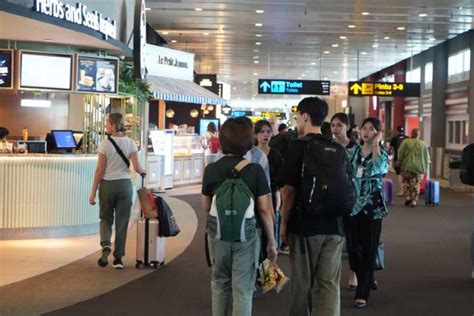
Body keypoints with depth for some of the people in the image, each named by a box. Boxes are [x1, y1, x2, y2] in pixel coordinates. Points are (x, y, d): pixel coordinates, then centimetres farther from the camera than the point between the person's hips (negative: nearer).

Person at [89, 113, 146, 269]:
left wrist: (93, 192, -2)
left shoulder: (105, 144, -8)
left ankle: (106, 245, -10)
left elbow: (100, 170, -7)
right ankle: (118, 258, 10)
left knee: (106, 218, 15)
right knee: (122, 221, 9)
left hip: (107, 185, -2)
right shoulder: (130, 143, -2)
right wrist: (143, 171, 16)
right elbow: (136, 167, -8)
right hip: (124, 184, 2)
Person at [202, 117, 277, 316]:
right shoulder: (255, 170, -10)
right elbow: (264, 209, -9)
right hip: (246, 233, -2)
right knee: (242, 288, 5)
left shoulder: (211, 169, -4)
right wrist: (271, 241, 0)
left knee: (219, 283, 20)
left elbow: (206, 207, 5)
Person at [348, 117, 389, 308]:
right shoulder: (353, 152, 8)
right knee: (353, 247, 6)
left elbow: (375, 170, -23)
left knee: (368, 249, -1)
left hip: (372, 207, -3)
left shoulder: (382, 155, -1)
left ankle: (363, 294, 4)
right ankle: (367, 280, 30)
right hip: (352, 205, 4)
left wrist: (376, 146, -16)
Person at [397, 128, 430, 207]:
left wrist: (400, 164, 10)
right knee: (416, 185, 4)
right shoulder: (423, 144, 6)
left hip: (407, 166, -1)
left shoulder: (405, 142, -1)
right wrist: (425, 168, 16)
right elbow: (427, 158, 9)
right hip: (419, 168, 1)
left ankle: (407, 197, 0)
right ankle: (414, 201, 2)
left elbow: (400, 155, -2)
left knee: (406, 183, 11)